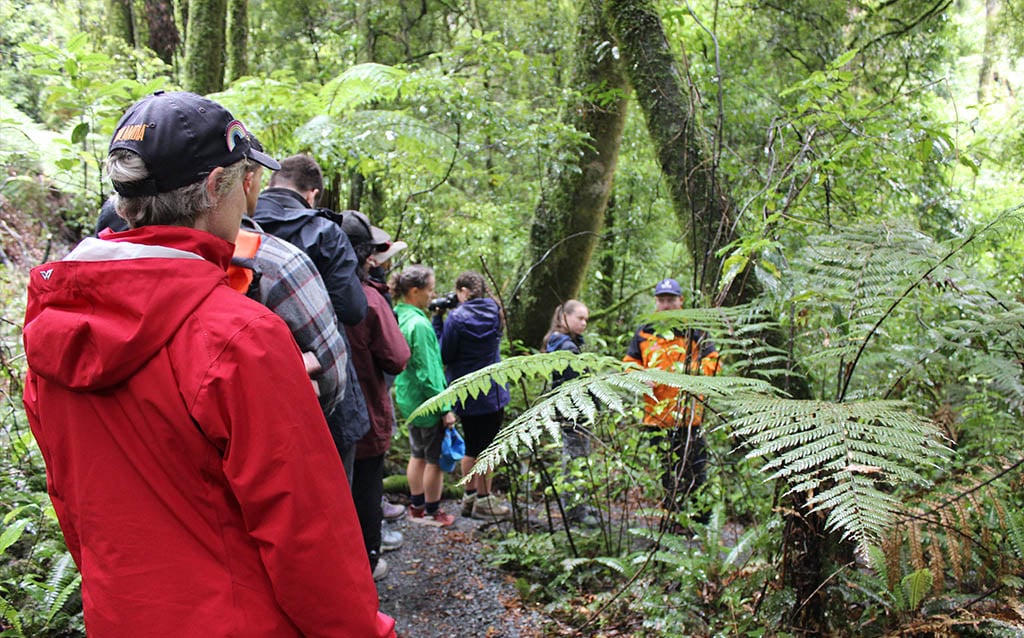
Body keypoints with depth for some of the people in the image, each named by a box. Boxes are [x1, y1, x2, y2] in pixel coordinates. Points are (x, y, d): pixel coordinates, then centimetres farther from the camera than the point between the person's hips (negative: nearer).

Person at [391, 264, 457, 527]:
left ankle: (417, 507, 32)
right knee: (436, 459, 6)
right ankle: (432, 512, 19)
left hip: (408, 398, 9)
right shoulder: (419, 324, -24)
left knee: (418, 454, 20)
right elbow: (428, 372, -23)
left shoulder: (399, 316, 4)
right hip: (427, 403, -9)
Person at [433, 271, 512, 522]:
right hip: (493, 392, 0)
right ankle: (483, 502, 14)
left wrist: (437, 319, -3)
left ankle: (470, 496, 27)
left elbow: (444, 355, -7)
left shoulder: (456, 318, -12)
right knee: (487, 448, 7)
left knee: (472, 447, 15)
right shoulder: (494, 313, -2)